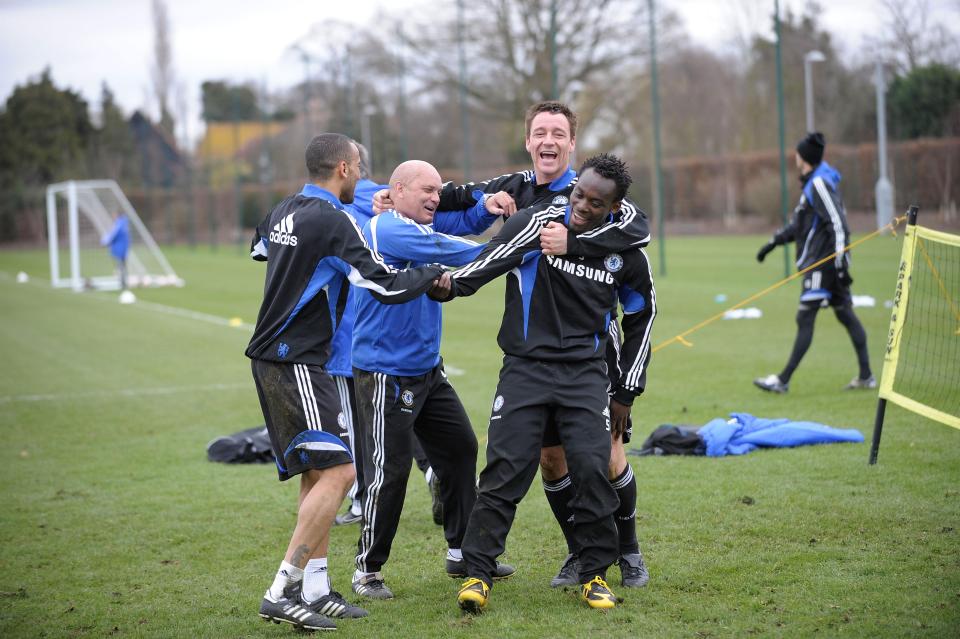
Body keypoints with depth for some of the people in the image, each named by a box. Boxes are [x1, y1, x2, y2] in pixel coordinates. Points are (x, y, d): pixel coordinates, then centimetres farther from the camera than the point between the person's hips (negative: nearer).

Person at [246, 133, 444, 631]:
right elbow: (388, 286, -17)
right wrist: (433, 274, -1)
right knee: (337, 471, -11)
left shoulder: (284, 212, 11)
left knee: (317, 472, 12)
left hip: (270, 357, 10)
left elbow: (259, 248, 36)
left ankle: (316, 590, 12)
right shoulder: (332, 221, -16)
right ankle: (281, 593, -15)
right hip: (295, 362, -10)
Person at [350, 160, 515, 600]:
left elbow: (464, 223, 13)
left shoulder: (422, 225, 10)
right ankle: (367, 571, 5)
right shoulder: (388, 229, -18)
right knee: (389, 472, -7)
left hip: (428, 371, 10)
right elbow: (450, 250, -22)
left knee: (460, 448, 13)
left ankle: (463, 553, 24)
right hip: (387, 374, -10)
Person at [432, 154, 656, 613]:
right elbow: (487, 263, -15)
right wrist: (450, 283, -36)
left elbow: (640, 318, 16)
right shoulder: (537, 223, -8)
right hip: (525, 366, -2)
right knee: (505, 469, -7)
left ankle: (594, 575, 7)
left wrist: (628, 391, 16)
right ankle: (477, 574, 1)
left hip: (584, 373, 2)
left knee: (592, 468, -9)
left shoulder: (626, 253, 3)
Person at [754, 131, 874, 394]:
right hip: (820, 263, 10)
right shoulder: (813, 182, 17)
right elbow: (800, 223, 28)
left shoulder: (820, 183, -14)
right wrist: (774, 241, 27)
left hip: (823, 262, -10)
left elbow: (838, 224, -20)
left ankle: (783, 380, -7)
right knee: (846, 315, 10)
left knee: (805, 318, -8)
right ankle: (866, 376, 12)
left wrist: (840, 265, -22)